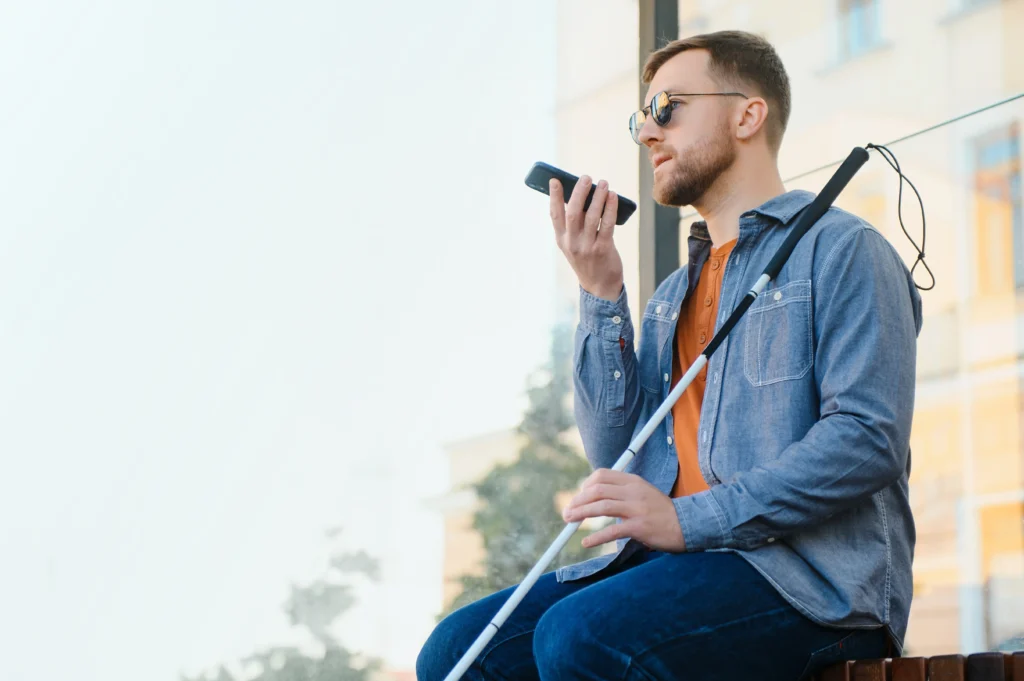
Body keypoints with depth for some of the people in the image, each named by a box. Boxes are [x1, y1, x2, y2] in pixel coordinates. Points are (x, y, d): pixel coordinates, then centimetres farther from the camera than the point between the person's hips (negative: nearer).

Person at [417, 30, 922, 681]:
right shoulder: (673, 296, 24)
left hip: (808, 576, -7)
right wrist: (601, 293, 5)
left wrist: (690, 520, -19)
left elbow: (869, 437, -12)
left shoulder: (842, 250, 1)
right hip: (678, 562, 7)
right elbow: (616, 453, 13)